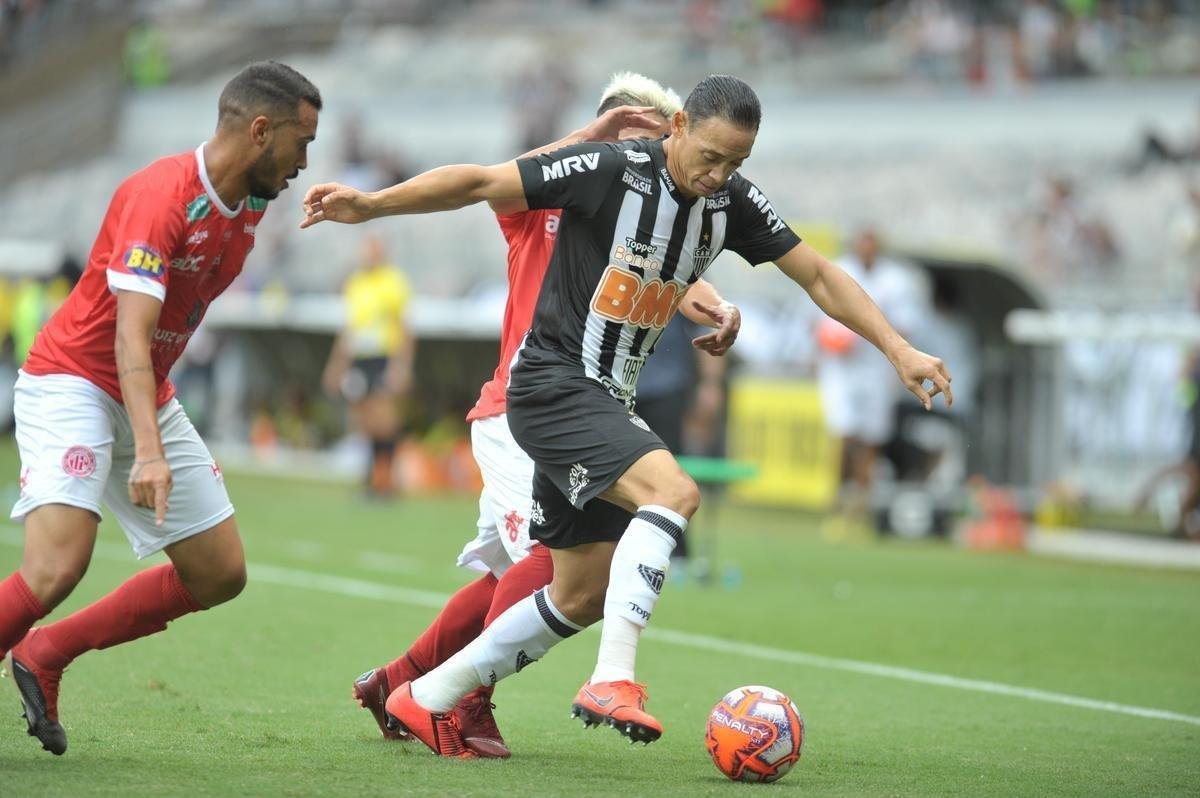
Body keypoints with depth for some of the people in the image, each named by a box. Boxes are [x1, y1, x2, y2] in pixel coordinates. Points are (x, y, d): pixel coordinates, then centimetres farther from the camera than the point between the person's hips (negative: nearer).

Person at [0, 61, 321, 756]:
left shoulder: (251, 205, 4)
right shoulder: (159, 196, -23)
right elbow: (130, 333, -31)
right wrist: (148, 453, -41)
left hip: (150, 398, 9)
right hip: (73, 382, -9)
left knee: (221, 574, 6)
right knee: (57, 566, -28)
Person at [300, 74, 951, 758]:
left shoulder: (733, 201, 0)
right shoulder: (610, 170, -18)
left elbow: (820, 275, 8)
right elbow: (482, 182, -19)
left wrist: (900, 351, 2)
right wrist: (371, 205, -26)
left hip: (608, 403, 8)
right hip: (551, 384, -8)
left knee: (584, 594, 11)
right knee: (673, 491, -30)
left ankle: (428, 698, 22)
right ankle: (613, 680, -32)